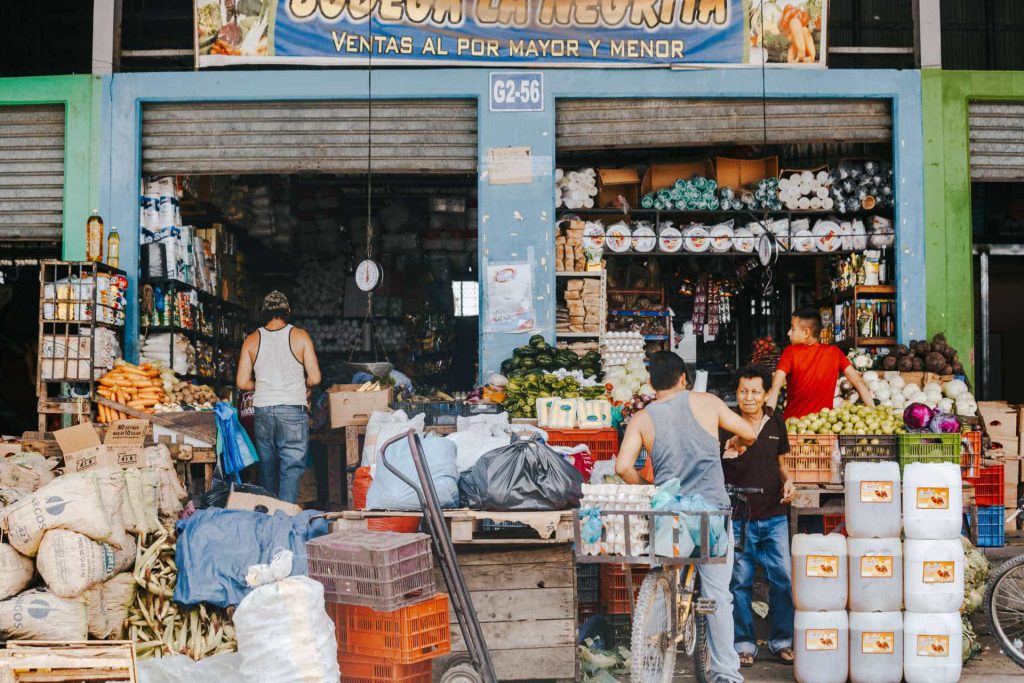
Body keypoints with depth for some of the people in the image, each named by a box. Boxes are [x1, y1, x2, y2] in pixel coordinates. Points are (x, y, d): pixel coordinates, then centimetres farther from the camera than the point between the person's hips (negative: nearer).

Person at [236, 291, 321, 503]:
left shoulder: (252, 340, 4)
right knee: (291, 468, -3)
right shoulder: (300, 336, -2)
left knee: (267, 467, 15)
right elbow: (314, 378, -5)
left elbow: (242, 383, 2)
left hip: (262, 411, 3)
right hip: (293, 410, -3)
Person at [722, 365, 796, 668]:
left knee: (783, 579, 4)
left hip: (774, 517, 3)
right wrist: (726, 452, -23)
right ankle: (744, 643, 14)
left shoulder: (776, 424, 8)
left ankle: (782, 640, 17)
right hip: (738, 517, -3)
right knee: (740, 582, 3)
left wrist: (787, 481, -1)